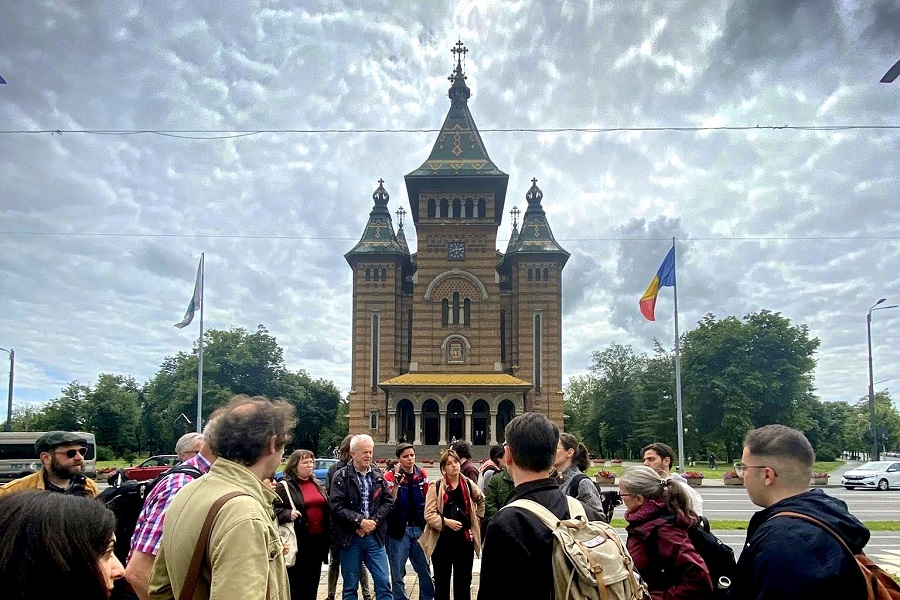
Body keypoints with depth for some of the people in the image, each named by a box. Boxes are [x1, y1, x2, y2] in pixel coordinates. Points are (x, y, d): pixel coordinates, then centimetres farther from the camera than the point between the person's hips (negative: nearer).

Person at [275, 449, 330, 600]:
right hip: (298, 541, -6)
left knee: (312, 582, 14)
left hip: (318, 539, 6)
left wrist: (328, 534, 14)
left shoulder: (317, 484, 13)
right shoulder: (285, 486, -7)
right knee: (296, 582, 0)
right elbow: (275, 510, -12)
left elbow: (327, 509, 18)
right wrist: (288, 514, -29)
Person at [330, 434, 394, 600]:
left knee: (383, 583, 3)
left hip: (375, 537, 3)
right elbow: (336, 506, -13)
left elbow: (388, 501, 5)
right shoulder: (341, 477, -6)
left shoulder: (378, 475, 8)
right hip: (350, 538, -3)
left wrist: (374, 521, -11)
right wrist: (360, 521, -19)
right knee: (350, 586, 9)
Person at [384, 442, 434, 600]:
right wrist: (397, 482, -25)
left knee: (425, 571, 9)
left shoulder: (421, 475, 5)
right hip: (399, 529, -3)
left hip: (419, 528, 3)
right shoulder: (390, 476, -7)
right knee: (397, 573, 7)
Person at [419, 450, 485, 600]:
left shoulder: (468, 484, 2)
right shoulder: (436, 487, -7)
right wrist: (447, 522, -22)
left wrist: (477, 519, 10)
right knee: (441, 582, 9)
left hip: (465, 539, 3)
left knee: (463, 582, 12)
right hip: (442, 541, -2)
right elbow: (429, 514, -12)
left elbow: (482, 501, 20)